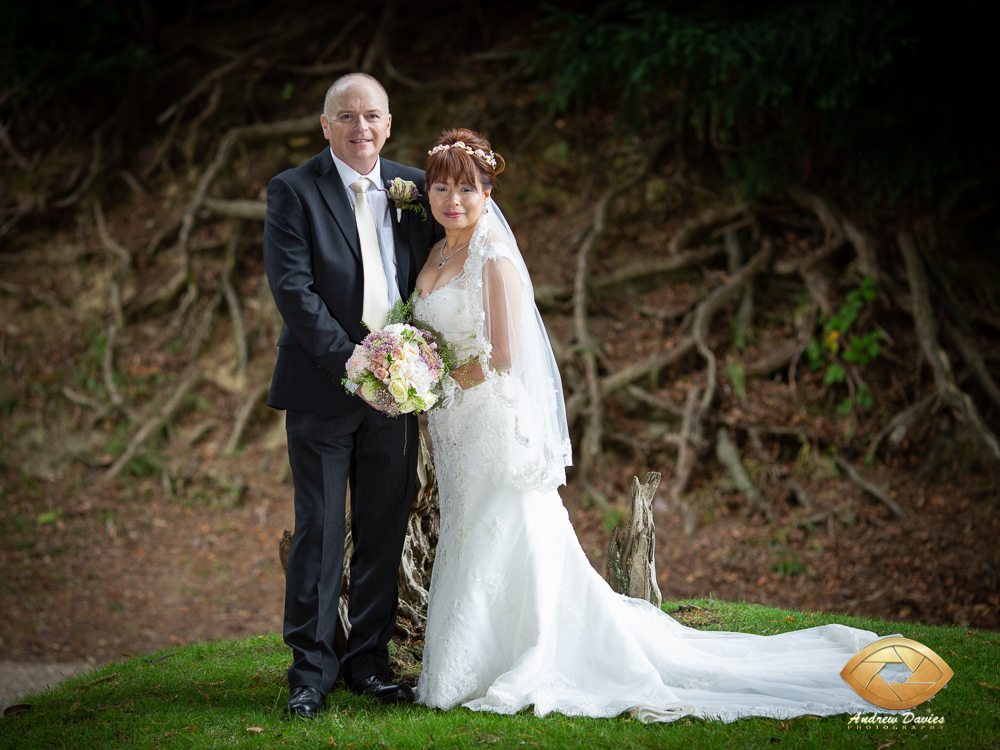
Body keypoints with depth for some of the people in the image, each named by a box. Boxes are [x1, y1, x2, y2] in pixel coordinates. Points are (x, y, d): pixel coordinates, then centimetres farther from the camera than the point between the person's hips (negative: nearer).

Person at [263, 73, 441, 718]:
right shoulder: (294, 191, -3)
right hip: (323, 386, -4)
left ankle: (370, 662, 19)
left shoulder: (414, 187, 9)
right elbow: (292, 287, -11)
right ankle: (311, 669, 9)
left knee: (385, 532, 8)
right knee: (320, 531, 0)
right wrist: (350, 360, -18)